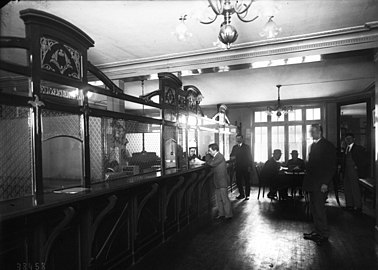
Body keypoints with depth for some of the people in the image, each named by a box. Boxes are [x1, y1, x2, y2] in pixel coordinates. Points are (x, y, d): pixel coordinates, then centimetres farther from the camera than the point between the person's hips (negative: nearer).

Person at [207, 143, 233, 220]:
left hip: (222, 182, -9)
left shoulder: (220, 157, -17)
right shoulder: (215, 157, 12)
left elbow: (212, 164, -22)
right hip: (217, 182, 9)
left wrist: (206, 161, -7)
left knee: (225, 199, -2)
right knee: (218, 199, 14)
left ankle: (228, 215, 8)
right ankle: (221, 214, 23)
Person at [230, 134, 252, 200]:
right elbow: (231, 155, 12)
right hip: (238, 167, 3)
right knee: (238, 181, 4)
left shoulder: (247, 147, 1)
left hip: (245, 167, -3)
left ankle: (247, 195, 11)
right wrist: (232, 157, -12)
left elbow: (249, 157, -1)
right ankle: (241, 194, 18)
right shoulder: (234, 147, 12)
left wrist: (249, 166, -7)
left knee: (247, 181, 2)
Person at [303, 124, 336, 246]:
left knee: (319, 208, -4)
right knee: (314, 208, 12)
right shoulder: (313, 145, 16)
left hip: (321, 184, -8)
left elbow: (332, 166, -11)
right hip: (312, 183, 8)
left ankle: (324, 234, 9)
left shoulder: (328, 146, -8)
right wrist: (307, 181, 11)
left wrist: (325, 183, -17)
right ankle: (318, 231, 23)